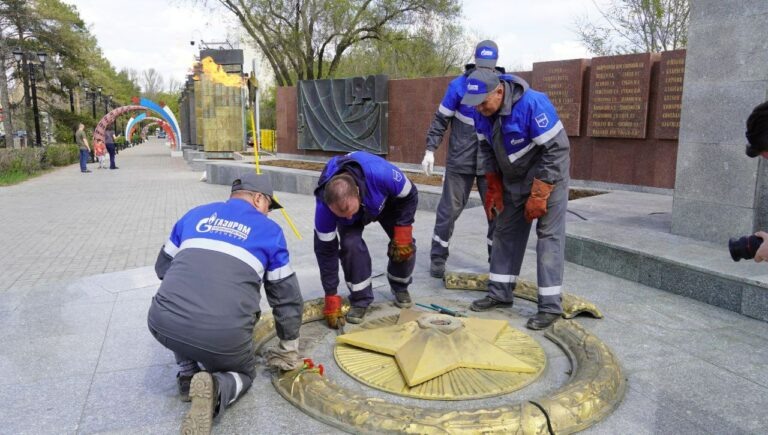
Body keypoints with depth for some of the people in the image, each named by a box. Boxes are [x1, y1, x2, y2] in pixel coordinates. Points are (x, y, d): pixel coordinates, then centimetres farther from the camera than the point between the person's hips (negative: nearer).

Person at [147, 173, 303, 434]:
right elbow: (287, 298, 18)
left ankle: (187, 377, 23)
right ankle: (216, 389, -5)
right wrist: (288, 349, 31)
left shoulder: (195, 214, 20)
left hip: (162, 324, 3)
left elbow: (163, 267, 33)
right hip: (223, 337, -3)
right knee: (243, 374, 27)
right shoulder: (269, 230, 13)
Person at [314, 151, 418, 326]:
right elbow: (325, 250, -29)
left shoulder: (381, 174, -46)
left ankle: (400, 287, 20)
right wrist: (331, 299, -25)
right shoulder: (324, 205, -40)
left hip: (387, 200, 0)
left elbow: (409, 196, -24)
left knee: (405, 246, -10)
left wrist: (402, 235, -23)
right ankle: (360, 300, -5)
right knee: (350, 244, -25)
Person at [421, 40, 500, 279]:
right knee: (449, 210, 2)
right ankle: (438, 258, 15)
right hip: (460, 161, -2)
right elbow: (440, 120, -1)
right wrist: (430, 150, -8)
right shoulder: (458, 85, -6)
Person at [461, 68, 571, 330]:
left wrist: (538, 196, -23)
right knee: (505, 233, 9)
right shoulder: (483, 111, -8)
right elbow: (486, 150, 7)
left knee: (549, 236, -8)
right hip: (512, 179, 7)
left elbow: (557, 150, -26)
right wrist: (494, 189, 5)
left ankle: (550, 306, -2)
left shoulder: (532, 104, -29)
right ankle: (499, 293, 21)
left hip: (548, 176, -7)